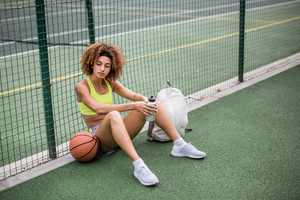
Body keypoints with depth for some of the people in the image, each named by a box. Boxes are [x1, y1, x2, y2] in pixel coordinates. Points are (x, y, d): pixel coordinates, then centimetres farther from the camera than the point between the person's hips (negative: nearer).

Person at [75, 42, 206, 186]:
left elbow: (133, 96, 3)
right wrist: (132, 106, -33)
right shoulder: (82, 87, -9)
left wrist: (143, 99, -23)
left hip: (119, 132, 6)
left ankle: (179, 146, -8)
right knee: (114, 115, -40)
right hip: (99, 137, -6)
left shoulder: (110, 83, 11)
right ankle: (138, 166, -51)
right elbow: (98, 109, -26)